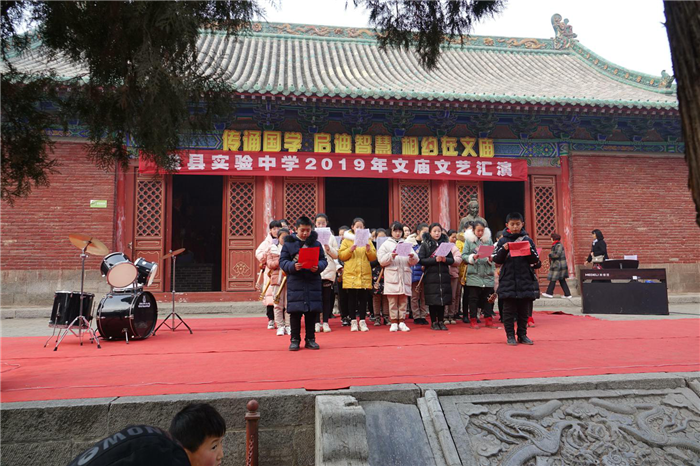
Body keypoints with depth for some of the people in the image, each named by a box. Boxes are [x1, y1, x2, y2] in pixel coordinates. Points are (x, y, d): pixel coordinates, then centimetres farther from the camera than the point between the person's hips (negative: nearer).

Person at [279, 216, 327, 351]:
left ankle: (310, 339, 19)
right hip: (295, 283, -2)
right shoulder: (289, 243, 3)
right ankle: (295, 339, 14)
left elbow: (323, 260, 6)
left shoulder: (316, 243, 7)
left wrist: (318, 267, -15)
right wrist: (293, 266, -19)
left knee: (312, 312, 7)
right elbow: (282, 261, -1)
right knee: (295, 312, 2)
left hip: (313, 282, 2)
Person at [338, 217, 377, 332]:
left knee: (363, 298, 3)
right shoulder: (347, 240, 6)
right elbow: (341, 256, -1)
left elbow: (374, 257, 8)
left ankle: (362, 321, 10)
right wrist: (350, 250, -16)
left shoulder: (367, 240, 12)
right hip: (350, 274, -1)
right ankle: (353, 321, 9)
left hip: (364, 274, 2)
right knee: (352, 298, 1)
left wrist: (369, 250, -10)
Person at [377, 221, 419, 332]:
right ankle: (394, 323, 4)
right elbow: (381, 260, -2)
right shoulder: (386, 244, 10)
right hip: (391, 276, -2)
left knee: (403, 300, 3)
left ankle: (402, 322, 10)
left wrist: (412, 257, -12)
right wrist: (391, 256, -17)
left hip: (404, 276, 3)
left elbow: (414, 261, 9)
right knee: (392, 301, -2)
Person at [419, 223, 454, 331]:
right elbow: (421, 260, -7)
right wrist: (435, 259, -16)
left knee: (443, 299, 6)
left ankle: (441, 321, 18)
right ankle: (433, 322, 12)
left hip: (444, 276, 3)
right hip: (431, 277, -3)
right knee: (433, 300, 0)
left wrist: (445, 259, -12)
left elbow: (452, 260, 9)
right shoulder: (425, 245, 2)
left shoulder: (445, 244, 11)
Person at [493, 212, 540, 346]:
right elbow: (496, 260, 1)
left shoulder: (528, 240, 5)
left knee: (524, 310, 8)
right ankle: (510, 336, 11)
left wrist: (529, 250, -14)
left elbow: (535, 260, 4)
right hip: (508, 281, -1)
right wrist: (504, 249, -15)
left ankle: (522, 335, 20)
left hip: (525, 280, 1)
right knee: (509, 310, 2)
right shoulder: (502, 241, 3)